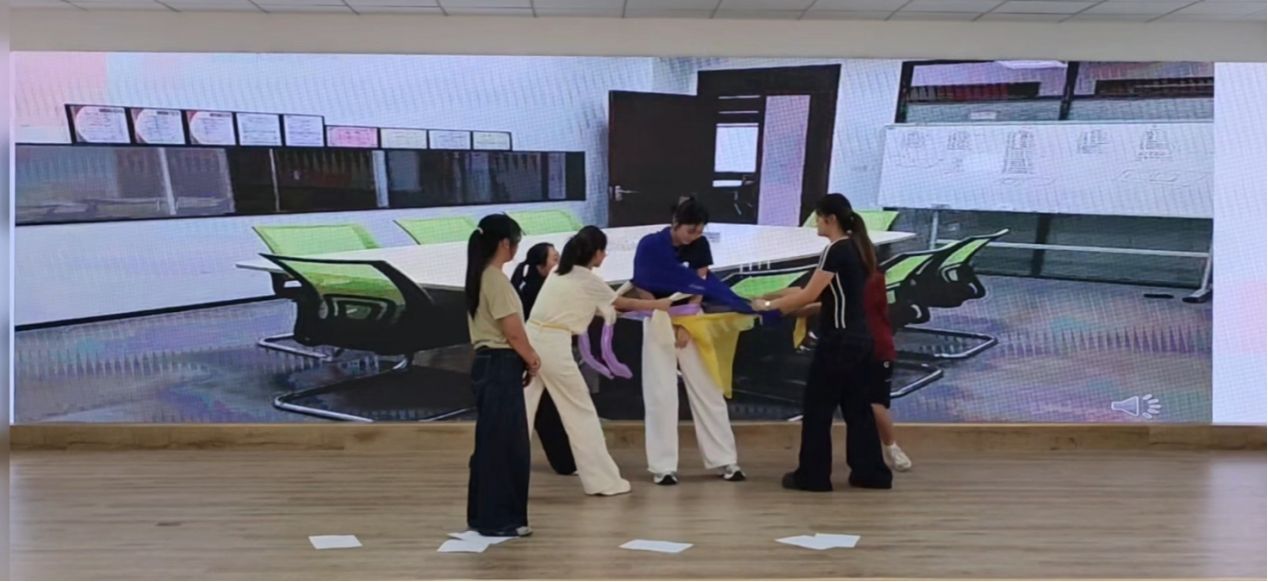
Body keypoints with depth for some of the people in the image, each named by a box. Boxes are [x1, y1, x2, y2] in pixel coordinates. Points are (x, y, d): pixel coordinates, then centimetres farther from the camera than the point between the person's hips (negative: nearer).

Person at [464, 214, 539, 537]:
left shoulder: (480, 277, 14)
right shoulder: (496, 279, -16)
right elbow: (513, 331, -17)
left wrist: (524, 360, 9)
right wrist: (532, 360, 0)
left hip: (488, 363, 10)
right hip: (500, 366, -10)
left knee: (492, 442, 15)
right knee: (504, 444, -3)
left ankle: (485, 515, 22)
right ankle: (499, 519, 3)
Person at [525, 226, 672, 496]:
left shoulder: (559, 272, 15)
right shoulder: (589, 281, -4)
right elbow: (625, 304, 12)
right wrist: (660, 304, 24)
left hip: (531, 339, 7)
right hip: (553, 346, -7)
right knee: (580, 411, 5)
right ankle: (603, 480, 13)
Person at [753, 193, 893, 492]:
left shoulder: (835, 251, -16)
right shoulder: (857, 248, 11)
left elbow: (809, 296, -15)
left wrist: (768, 305, -4)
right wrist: (789, 303, 20)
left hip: (839, 339, -9)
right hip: (859, 337, 9)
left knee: (817, 406, 0)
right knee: (857, 406, 14)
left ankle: (813, 475, 6)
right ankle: (871, 472, 17)